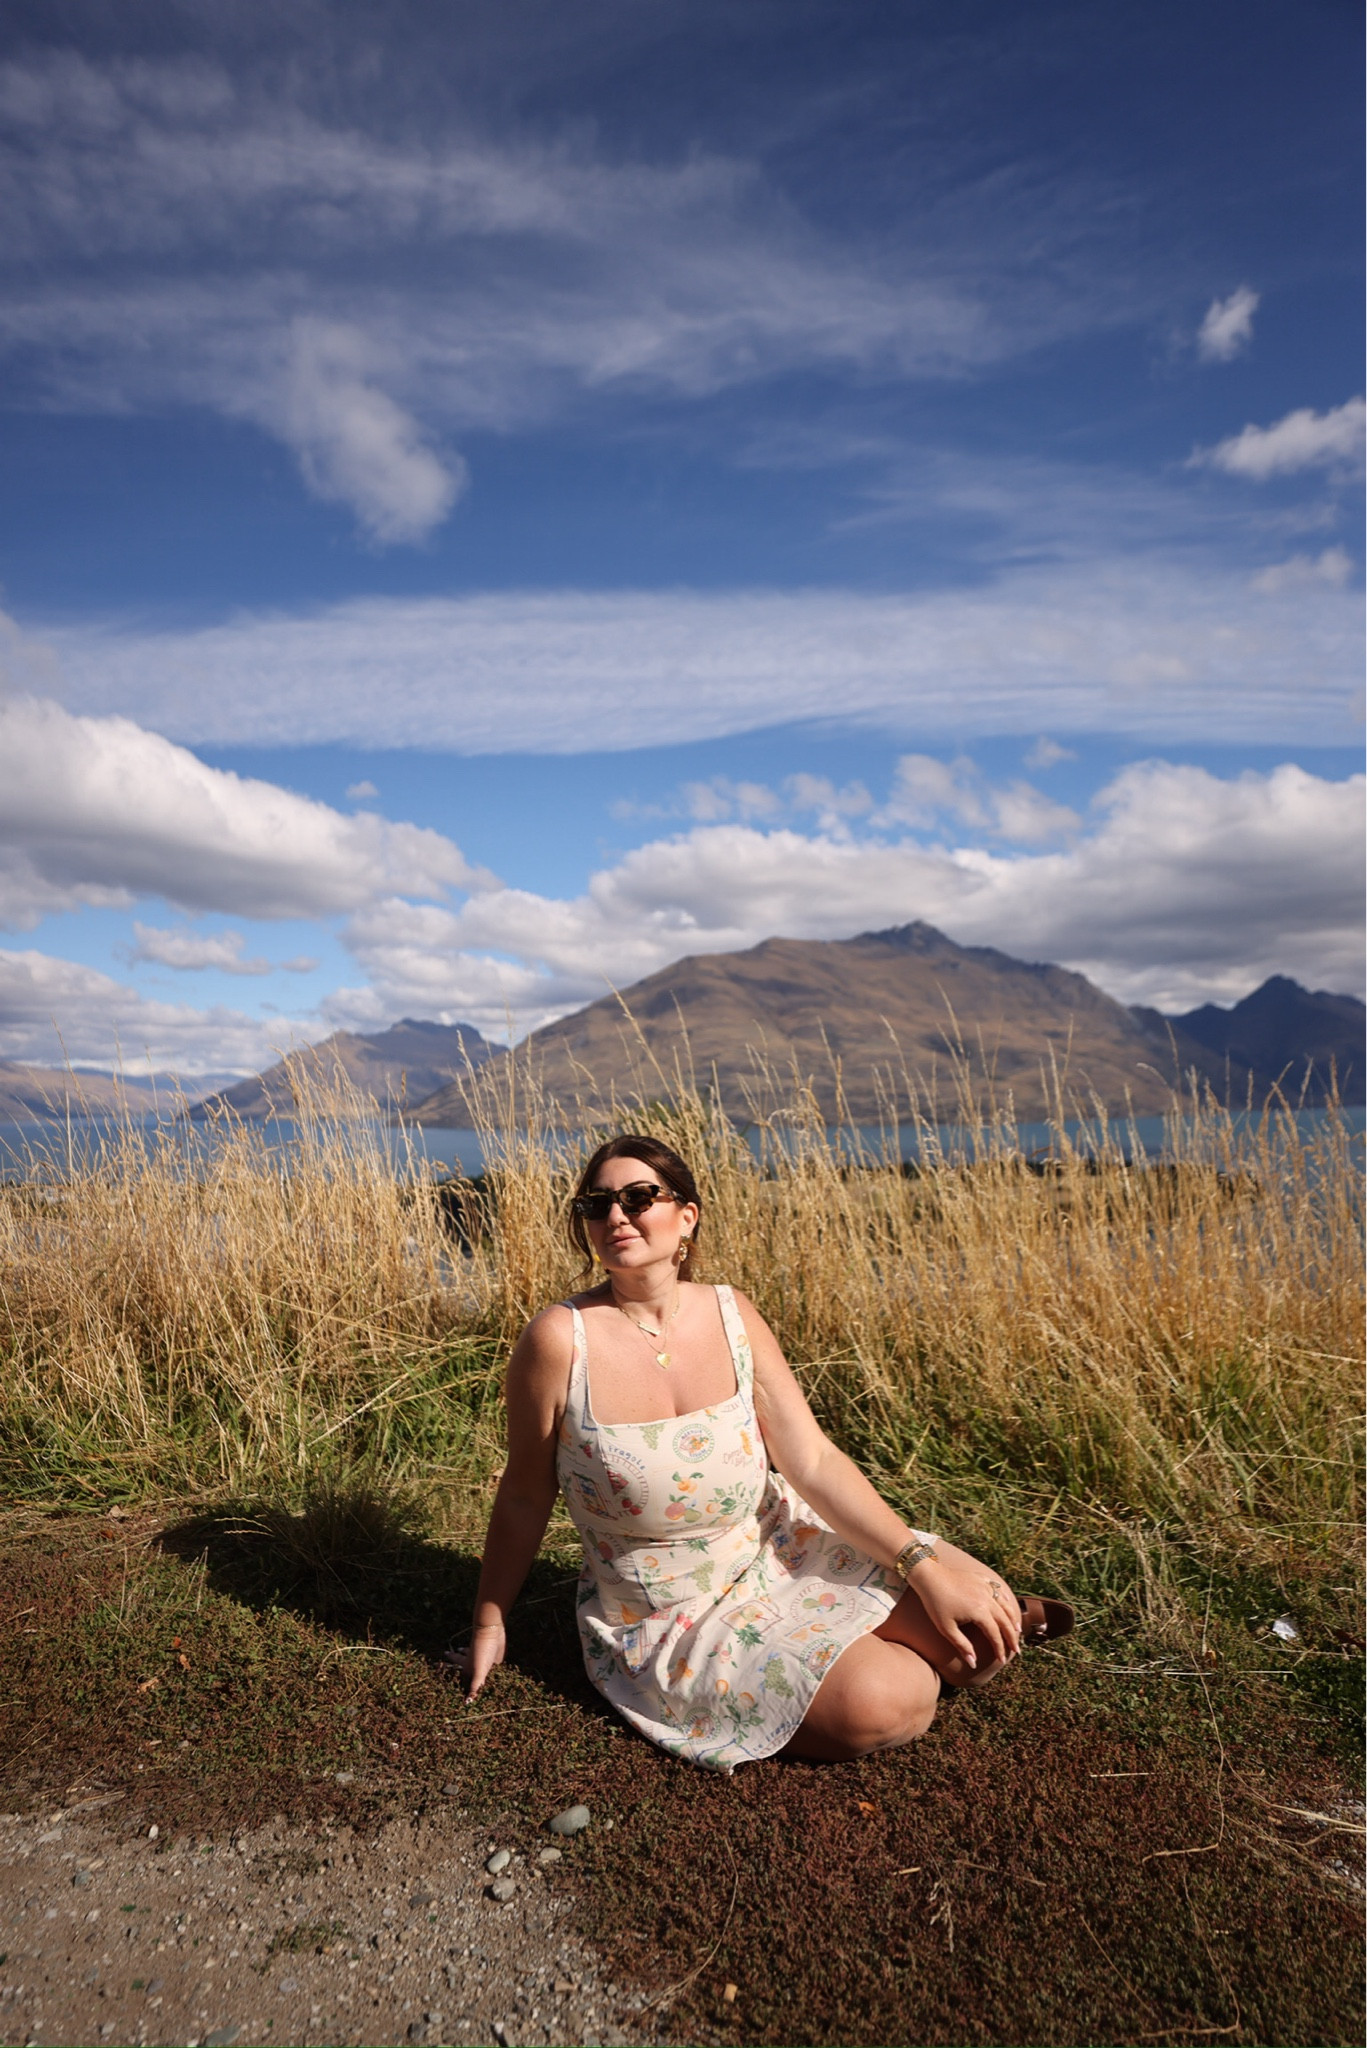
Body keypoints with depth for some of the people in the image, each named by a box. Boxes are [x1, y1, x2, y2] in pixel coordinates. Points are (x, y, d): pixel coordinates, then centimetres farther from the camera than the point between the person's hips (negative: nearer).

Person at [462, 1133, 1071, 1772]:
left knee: (980, 1637, -5)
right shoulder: (561, 1339, -21)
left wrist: (923, 1566, -13)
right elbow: (525, 1498, -8)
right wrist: (490, 1624, 0)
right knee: (883, 1703, -21)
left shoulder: (733, 1316, -9)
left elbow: (813, 1460, -8)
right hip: (668, 1618, -3)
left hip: (778, 1547, 4)